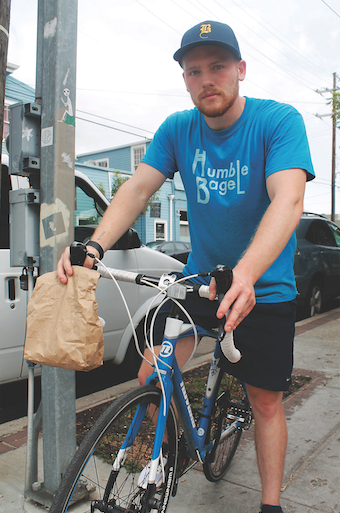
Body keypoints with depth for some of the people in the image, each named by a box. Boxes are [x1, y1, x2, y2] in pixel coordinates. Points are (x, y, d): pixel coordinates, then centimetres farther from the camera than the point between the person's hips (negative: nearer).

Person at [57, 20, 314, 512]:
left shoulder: (279, 120, -14)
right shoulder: (178, 129, -2)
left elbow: (288, 198, -30)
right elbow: (138, 187, -11)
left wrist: (247, 272, -48)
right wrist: (93, 245, -29)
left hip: (265, 288, -2)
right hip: (197, 278, 3)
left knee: (266, 401, 7)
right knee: (150, 380, -3)